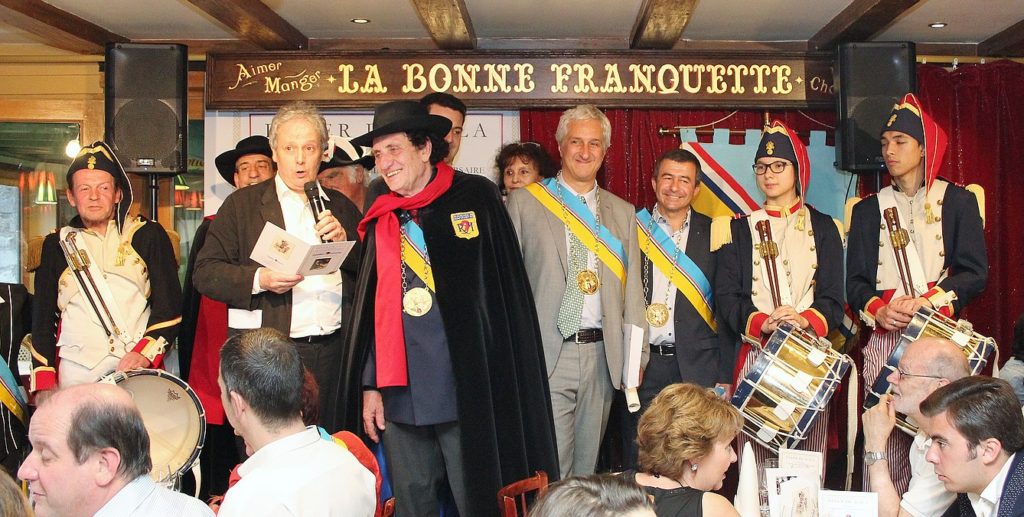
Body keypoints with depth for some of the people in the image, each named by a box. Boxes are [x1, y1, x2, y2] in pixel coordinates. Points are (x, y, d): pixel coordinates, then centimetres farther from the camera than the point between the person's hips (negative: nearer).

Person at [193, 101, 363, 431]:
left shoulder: (341, 207, 17)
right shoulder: (242, 204, 7)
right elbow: (205, 273, 0)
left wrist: (345, 242, -4)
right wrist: (258, 279, -16)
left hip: (333, 353, 3)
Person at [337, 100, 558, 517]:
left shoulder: (476, 198, -1)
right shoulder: (382, 220, 11)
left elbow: (506, 291, -3)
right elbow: (371, 306, 14)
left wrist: (505, 384, -7)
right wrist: (369, 385, 9)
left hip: (467, 387, -4)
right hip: (401, 391, 4)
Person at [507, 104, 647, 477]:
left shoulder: (623, 213, 15)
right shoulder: (524, 202, 4)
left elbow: (632, 289, 14)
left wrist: (637, 357, 7)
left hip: (603, 356, 4)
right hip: (547, 356, -4)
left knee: (587, 471, 11)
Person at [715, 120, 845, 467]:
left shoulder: (822, 228, 12)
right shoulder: (739, 229, 13)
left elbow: (833, 298, 4)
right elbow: (726, 295, 3)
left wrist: (805, 320, -17)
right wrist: (762, 323, -15)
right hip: (755, 356, 0)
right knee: (755, 461, -3)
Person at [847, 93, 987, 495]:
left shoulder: (958, 201, 8)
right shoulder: (868, 209, 15)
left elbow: (975, 273, 0)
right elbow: (855, 280, 10)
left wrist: (927, 301, -15)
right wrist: (877, 309, -11)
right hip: (885, 338, 2)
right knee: (887, 440, -5)